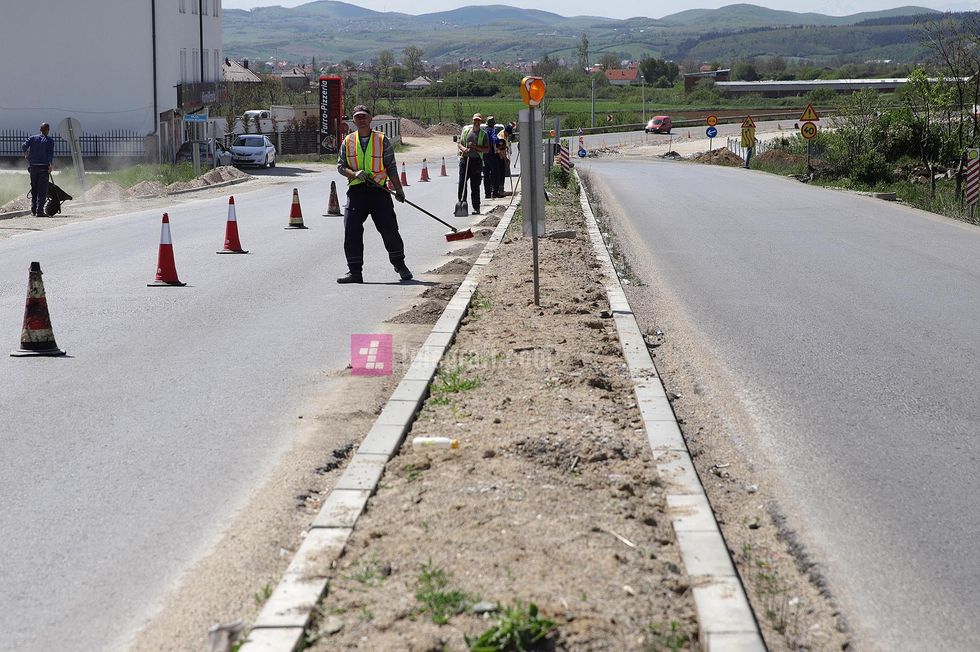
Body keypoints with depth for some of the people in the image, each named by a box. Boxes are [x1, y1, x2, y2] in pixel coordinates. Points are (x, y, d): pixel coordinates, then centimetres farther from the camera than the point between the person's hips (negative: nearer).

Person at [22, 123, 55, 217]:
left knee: (34, 188, 13)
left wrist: (26, 154, 19)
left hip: (33, 166, 3)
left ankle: (33, 210, 15)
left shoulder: (33, 138, 8)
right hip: (44, 166, -3)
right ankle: (39, 210, -10)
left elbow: (24, 147, -1)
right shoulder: (50, 140, 0)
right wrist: (50, 165, -16)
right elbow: (51, 153, -12)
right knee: (42, 190, -3)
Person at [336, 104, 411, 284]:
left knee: (389, 229, -2)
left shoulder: (382, 140, 5)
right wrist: (354, 173, -12)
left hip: (379, 190, -1)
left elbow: (391, 167, 6)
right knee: (351, 231, -5)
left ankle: (399, 264, 16)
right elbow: (341, 166, 8)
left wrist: (398, 189, -1)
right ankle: (354, 271, 2)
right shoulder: (347, 141, 10)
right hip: (356, 191, 2)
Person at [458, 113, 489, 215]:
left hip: (476, 161, -2)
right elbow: (458, 143, 11)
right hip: (464, 159, 2)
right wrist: (463, 148, -11)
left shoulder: (483, 134, 4)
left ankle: (476, 208, 3)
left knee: (475, 186, -2)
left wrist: (475, 147, -13)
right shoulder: (465, 129, 10)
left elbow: (486, 149, 0)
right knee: (461, 184, 0)